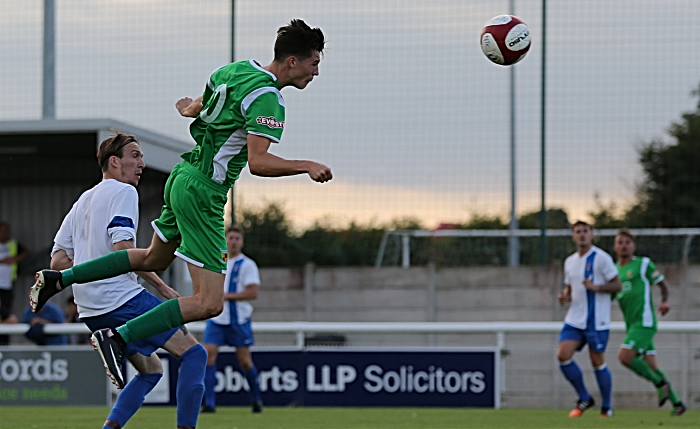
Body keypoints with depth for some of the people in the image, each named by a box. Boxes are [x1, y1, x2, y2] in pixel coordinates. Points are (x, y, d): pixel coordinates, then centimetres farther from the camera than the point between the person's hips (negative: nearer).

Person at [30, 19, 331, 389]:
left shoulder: (235, 70, 8)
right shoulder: (267, 98, -19)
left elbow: (198, 106, 27)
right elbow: (258, 162, -28)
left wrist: (188, 108, 50)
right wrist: (306, 166, -19)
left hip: (184, 177, 10)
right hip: (201, 194, -10)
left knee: (154, 259, 32)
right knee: (209, 303, -11)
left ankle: (59, 278, 33)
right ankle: (117, 338, -13)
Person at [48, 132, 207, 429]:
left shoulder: (82, 201, 22)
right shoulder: (123, 192, -3)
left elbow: (57, 261, 18)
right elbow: (123, 248, -17)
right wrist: (161, 286, -10)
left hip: (90, 311, 9)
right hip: (122, 298, -9)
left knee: (151, 368, 19)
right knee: (193, 353, -7)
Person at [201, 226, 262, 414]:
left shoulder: (247, 265, -5)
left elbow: (253, 292, -14)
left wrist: (227, 296, -17)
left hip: (238, 319, -4)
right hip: (216, 318, 4)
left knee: (244, 360, 2)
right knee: (208, 355, -11)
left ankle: (256, 399, 23)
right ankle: (209, 402, -10)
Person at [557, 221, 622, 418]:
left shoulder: (601, 258, -7)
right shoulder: (570, 261, 12)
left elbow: (617, 285, -8)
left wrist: (596, 287, -23)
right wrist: (565, 296, 1)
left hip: (597, 321, -6)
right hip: (574, 319, 6)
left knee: (597, 362, -1)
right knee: (563, 355, -9)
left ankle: (606, 407, 15)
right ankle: (584, 399, 7)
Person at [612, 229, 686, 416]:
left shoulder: (643, 264, 0)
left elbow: (662, 285, 5)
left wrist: (664, 302, -13)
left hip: (644, 322, -6)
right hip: (631, 324, 6)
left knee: (625, 357, -20)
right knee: (650, 366, 5)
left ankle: (660, 383, -3)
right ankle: (677, 403, 12)